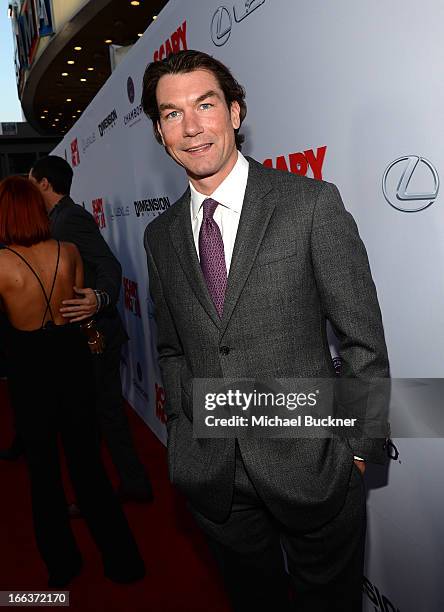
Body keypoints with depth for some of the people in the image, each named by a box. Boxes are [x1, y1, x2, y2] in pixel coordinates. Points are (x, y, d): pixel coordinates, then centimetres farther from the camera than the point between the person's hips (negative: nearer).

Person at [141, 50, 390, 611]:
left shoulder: (312, 203, -12)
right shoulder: (160, 235, 3)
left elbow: (363, 340, -10)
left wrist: (360, 449, -8)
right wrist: (182, 434, 5)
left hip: (308, 463, -3)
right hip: (211, 474, 4)